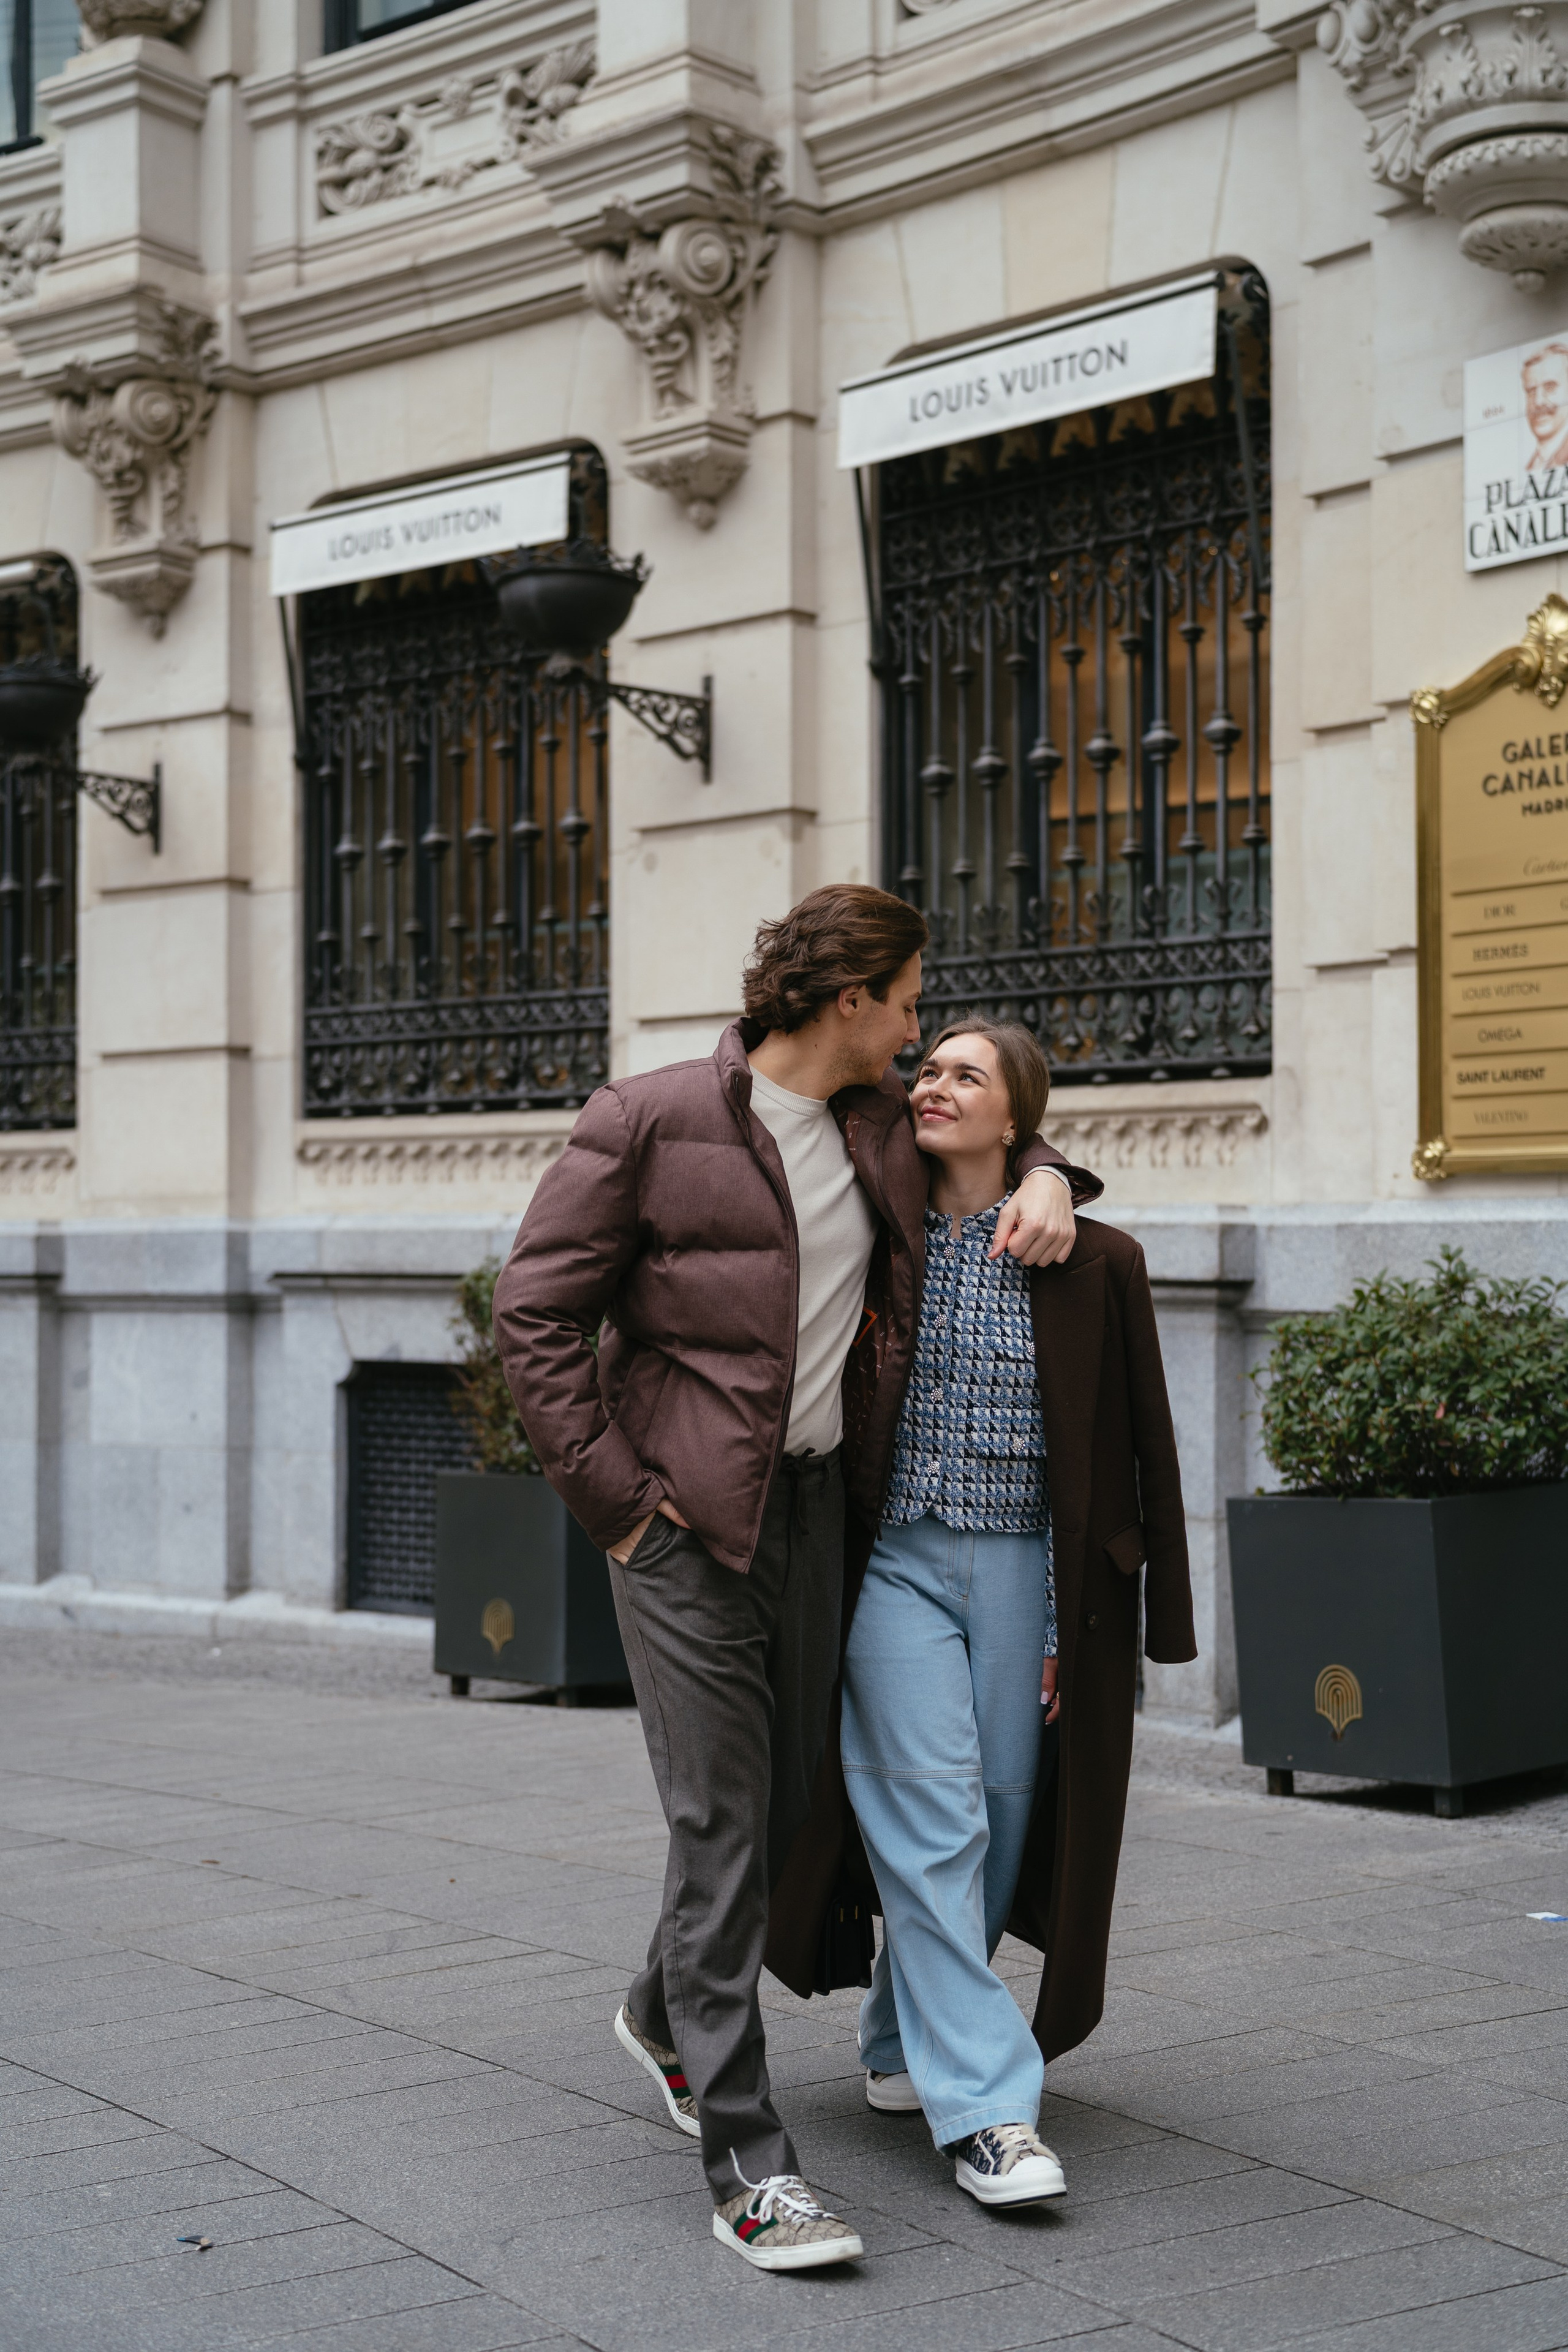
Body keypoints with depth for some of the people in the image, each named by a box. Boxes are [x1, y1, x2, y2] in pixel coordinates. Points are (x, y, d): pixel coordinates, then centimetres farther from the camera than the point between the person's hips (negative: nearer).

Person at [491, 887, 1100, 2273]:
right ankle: (747, 2166, -4)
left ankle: (665, 2014, 41)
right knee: (722, 1822, -8)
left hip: (817, 1505, 7)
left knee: (793, 1803, 13)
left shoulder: (883, 1125, 10)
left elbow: (994, 1123, 31)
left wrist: (1045, 1178, 5)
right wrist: (615, 1497, -12)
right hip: (687, 1519, -7)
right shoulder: (648, 1124, -9)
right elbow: (536, 1311, -8)